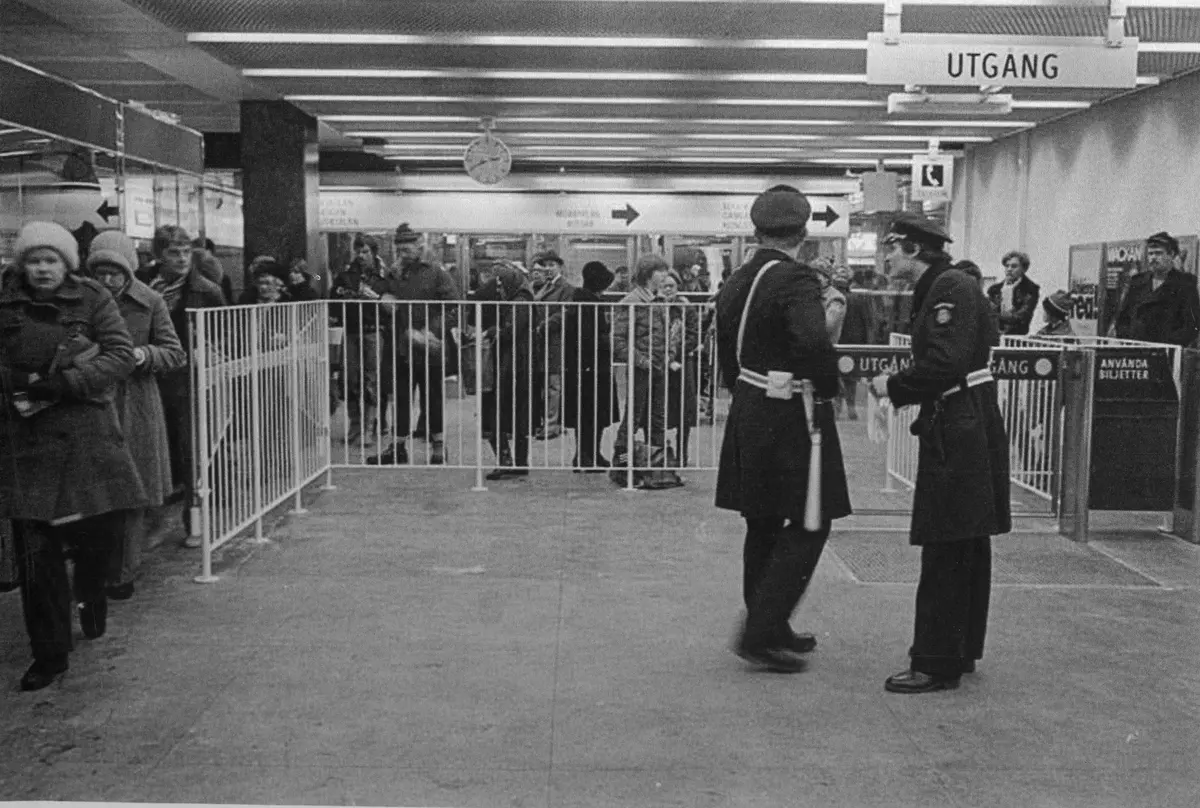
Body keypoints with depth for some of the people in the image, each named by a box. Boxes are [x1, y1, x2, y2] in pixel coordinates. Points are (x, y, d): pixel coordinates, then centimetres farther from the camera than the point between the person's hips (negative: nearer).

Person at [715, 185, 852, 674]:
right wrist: (827, 387, -15)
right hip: (792, 415, -8)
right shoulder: (797, 280, -16)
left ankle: (769, 630, 28)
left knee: (764, 526, 16)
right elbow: (813, 342, -32)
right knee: (807, 527, 1)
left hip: (748, 411, 9)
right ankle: (762, 634, -1)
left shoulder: (735, 284, 9)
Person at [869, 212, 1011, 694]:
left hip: (959, 432, -10)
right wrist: (897, 388, 3)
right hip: (963, 427, 10)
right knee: (967, 546, 17)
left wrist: (894, 387, -11)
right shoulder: (936, 289, 15)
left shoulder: (951, 289, -15)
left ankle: (937, 665, 4)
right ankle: (960, 650, 29)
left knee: (946, 551, -4)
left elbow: (944, 363, -23)